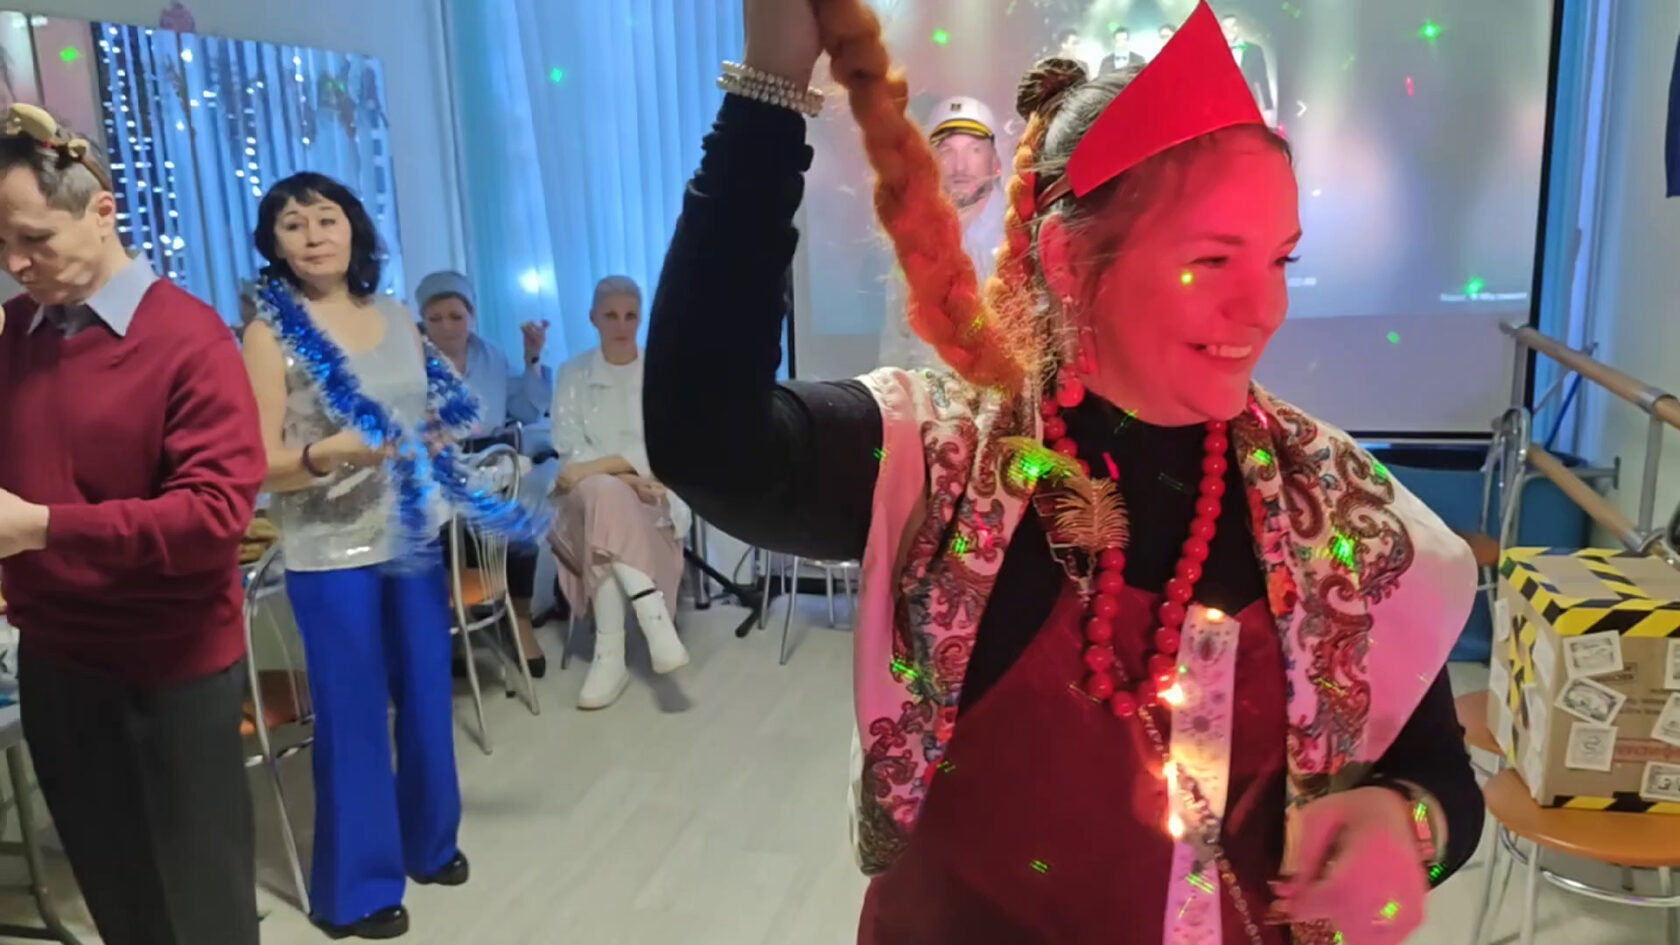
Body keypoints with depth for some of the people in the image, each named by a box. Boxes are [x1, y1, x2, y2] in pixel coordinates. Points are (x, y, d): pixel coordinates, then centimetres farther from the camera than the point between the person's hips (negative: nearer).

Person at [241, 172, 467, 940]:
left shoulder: (398, 319, 6)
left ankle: (429, 845, 36)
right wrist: (332, 452, -27)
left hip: (413, 540, 5)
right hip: (329, 557, -5)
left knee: (426, 699, 15)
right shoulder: (270, 334, -9)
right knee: (352, 716, 4)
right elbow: (258, 464, -14)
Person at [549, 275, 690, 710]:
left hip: (653, 494, 0)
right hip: (588, 494, 1)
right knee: (605, 494, -37)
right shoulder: (572, 374, 11)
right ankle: (654, 617, -44)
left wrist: (597, 466, -20)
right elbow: (569, 451, -2)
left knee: (606, 508, -36)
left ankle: (611, 654, -39)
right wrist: (624, 477, -20)